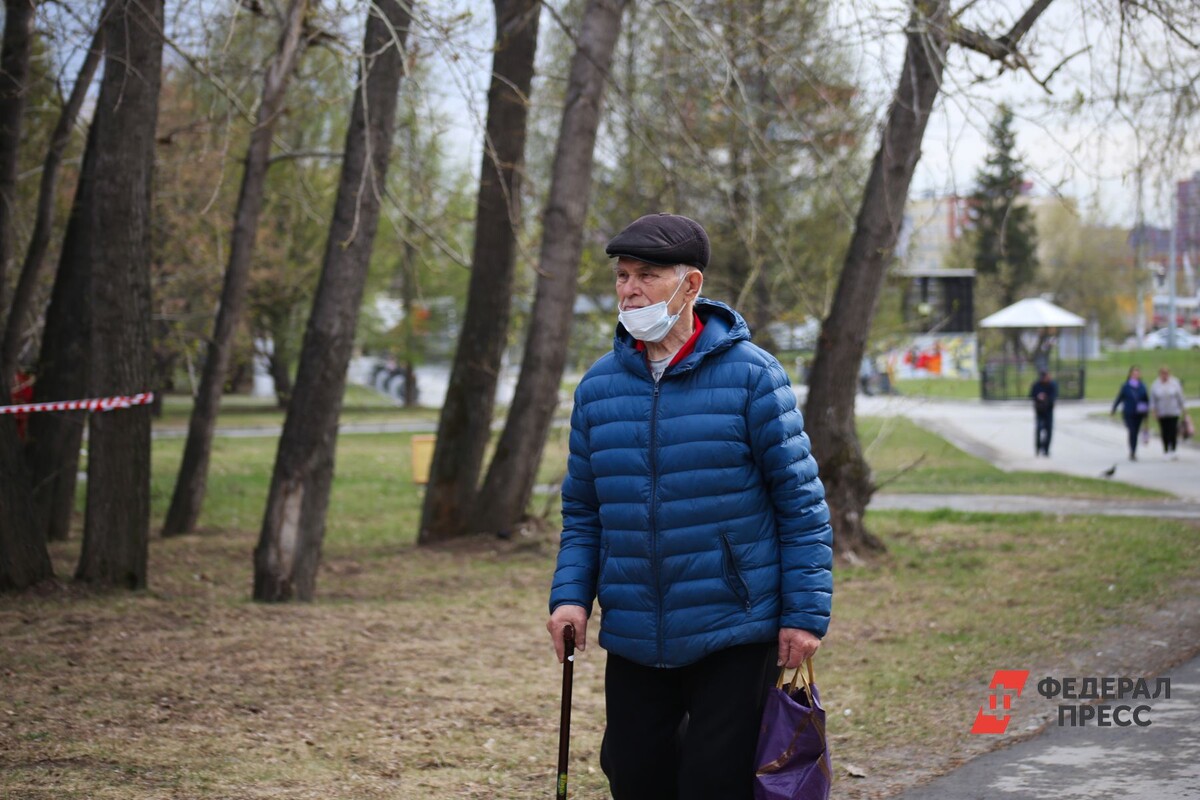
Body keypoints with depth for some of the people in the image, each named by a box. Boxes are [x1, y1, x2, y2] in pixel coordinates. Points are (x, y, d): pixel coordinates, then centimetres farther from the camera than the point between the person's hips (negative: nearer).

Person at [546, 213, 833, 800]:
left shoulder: (751, 375, -6)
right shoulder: (598, 387, 6)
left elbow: (801, 501, -5)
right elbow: (582, 510, 13)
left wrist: (806, 613, -9)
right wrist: (570, 595, -2)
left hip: (734, 638, -4)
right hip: (633, 642, 4)